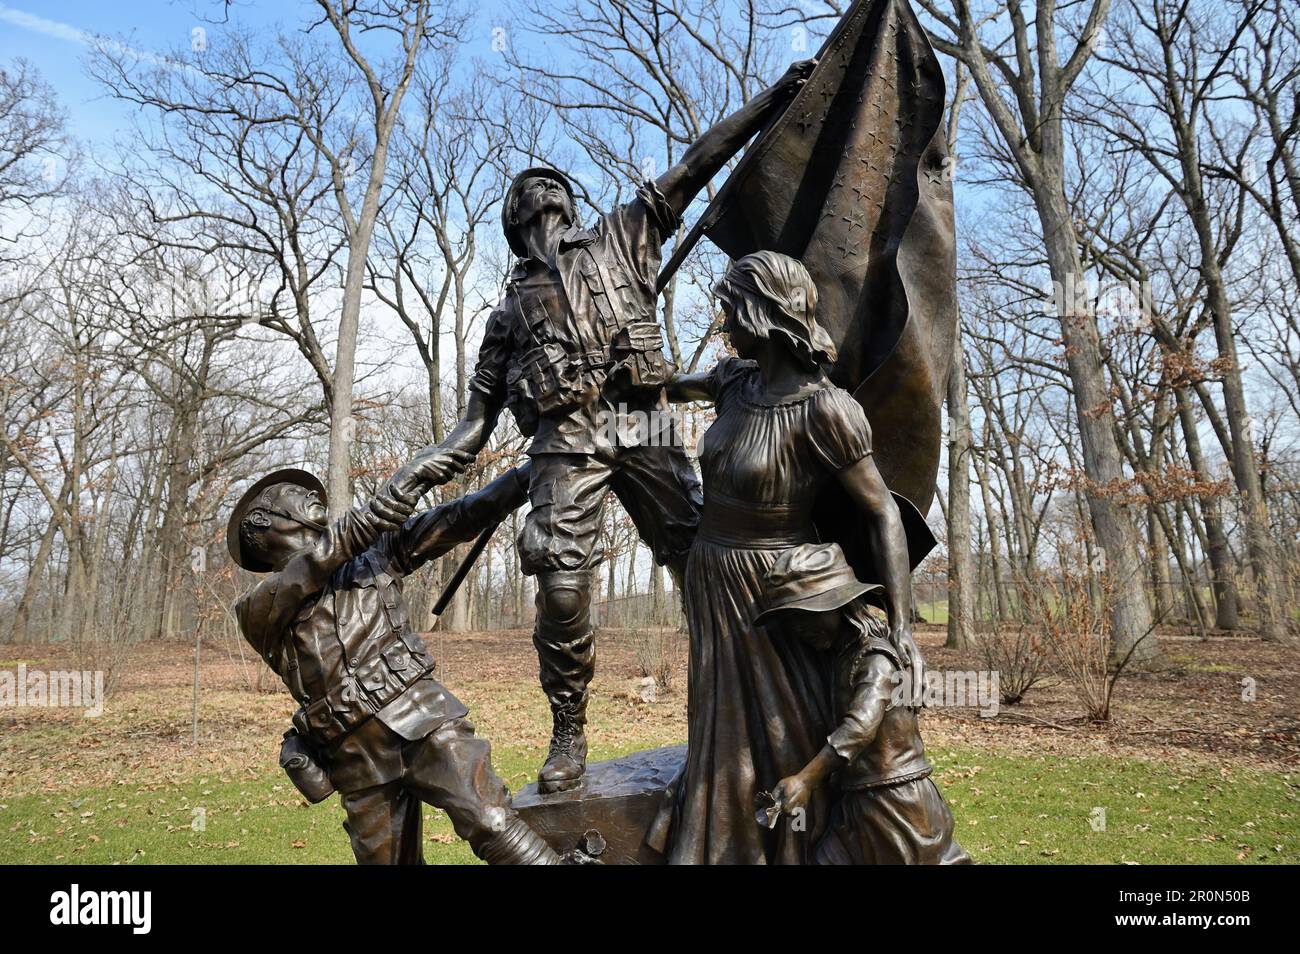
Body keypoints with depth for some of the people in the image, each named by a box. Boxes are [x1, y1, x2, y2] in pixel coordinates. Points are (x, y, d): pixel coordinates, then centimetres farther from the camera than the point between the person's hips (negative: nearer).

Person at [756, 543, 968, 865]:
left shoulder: (876, 659, -18)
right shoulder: (839, 655, 9)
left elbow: (861, 725, -30)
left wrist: (806, 778, -37)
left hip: (893, 803, -8)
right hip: (858, 802, 8)